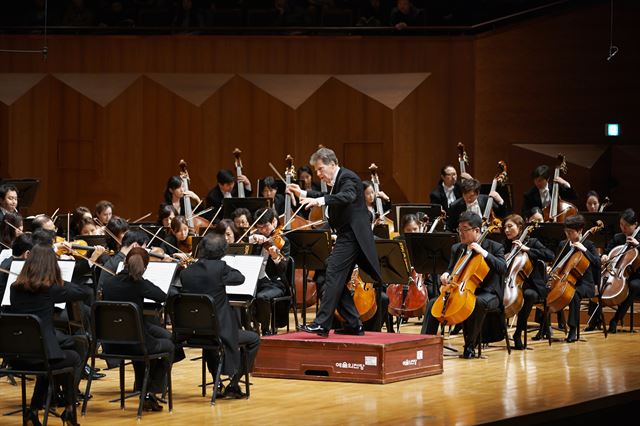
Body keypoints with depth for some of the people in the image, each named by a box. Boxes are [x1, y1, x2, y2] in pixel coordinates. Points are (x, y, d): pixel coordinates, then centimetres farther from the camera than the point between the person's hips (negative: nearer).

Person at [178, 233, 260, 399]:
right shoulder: (219, 267, -16)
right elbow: (240, 278, 0)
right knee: (254, 339, 19)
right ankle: (233, 382, 13)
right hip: (219, 331, -5)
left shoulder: (186, 272, -3)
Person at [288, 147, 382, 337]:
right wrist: (303, 194, 34)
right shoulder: (338, 179, 18)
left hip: (351, 235, -11)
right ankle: (354, 324, 13)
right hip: (347, 236, 11)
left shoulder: (348, 177, -12)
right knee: (338, 282, 10)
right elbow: (328, 198, 38)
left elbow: (348, 197, -34)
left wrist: (321, 200, -45)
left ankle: (322, 324, -20)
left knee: (333, 276, -15)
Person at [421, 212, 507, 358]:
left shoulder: (494, 247, -2)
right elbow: (451, 269, 21)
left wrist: (483, 252, -24)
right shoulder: (457, 248, 13)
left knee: (479, 302, -40)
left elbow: (503, 268, -18)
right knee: (433, 303, -12)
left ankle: (470, 346, -28)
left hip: (487, 293, -6)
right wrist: (446, 275, -4)